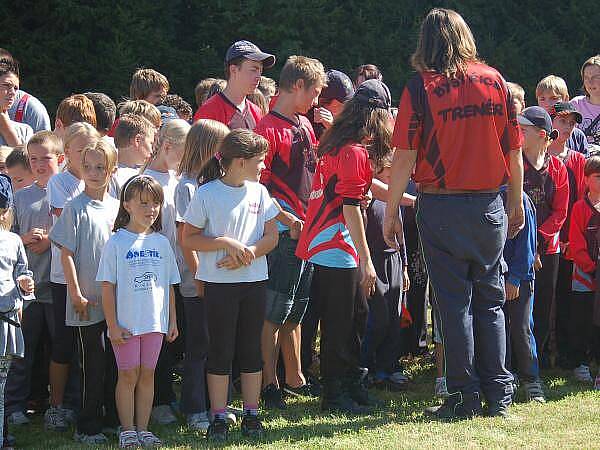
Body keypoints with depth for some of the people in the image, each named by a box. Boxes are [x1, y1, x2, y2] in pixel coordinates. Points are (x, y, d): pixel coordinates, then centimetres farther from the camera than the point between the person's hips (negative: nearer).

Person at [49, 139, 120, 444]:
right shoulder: (75, 208, -7)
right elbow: (66, 254, -8)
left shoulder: (116, 207, 7)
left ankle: (113, 418, 22)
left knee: (114, 362, 11)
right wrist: (77, 295, -11)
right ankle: (87, 427, 5)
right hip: (87, 302, -5)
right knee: (93, 365, -2)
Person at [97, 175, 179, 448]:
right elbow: (108, 287, -6)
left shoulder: (161, 243, 8)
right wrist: (113, 325, -10)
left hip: (155, 322, 4)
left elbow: (169, 286, 14)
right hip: (126, 324, -4)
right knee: (128, 375, 1)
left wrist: (172, 320, 11)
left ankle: (142, 428, 14)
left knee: (147, 375, 7)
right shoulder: (117, 242, -5)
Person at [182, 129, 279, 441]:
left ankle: (251, 415, 16)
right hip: (219, 283, -4)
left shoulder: (259, 192, 6)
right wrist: (225, 243, -18)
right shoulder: (207, 194, -8)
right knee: (220, 351, 1)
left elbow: (271, 236, 7)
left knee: (251, 350, 8)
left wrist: (248, 254, -11)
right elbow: (188, 239, -7)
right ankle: (218, 418, 7)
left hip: (254, 280, 4)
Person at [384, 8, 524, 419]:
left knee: (454, 302, 3)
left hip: (441, 207, -3)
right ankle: (498, 395, 12)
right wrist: (516, 203, 16)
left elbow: (405, 157, -10)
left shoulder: (421, 87, -7)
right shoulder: (495, 81, 2)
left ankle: (465, 397, 5)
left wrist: (391, 211, -3)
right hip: (490, 206, 3)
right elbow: (515, 150, 5)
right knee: (490, 300, 12)